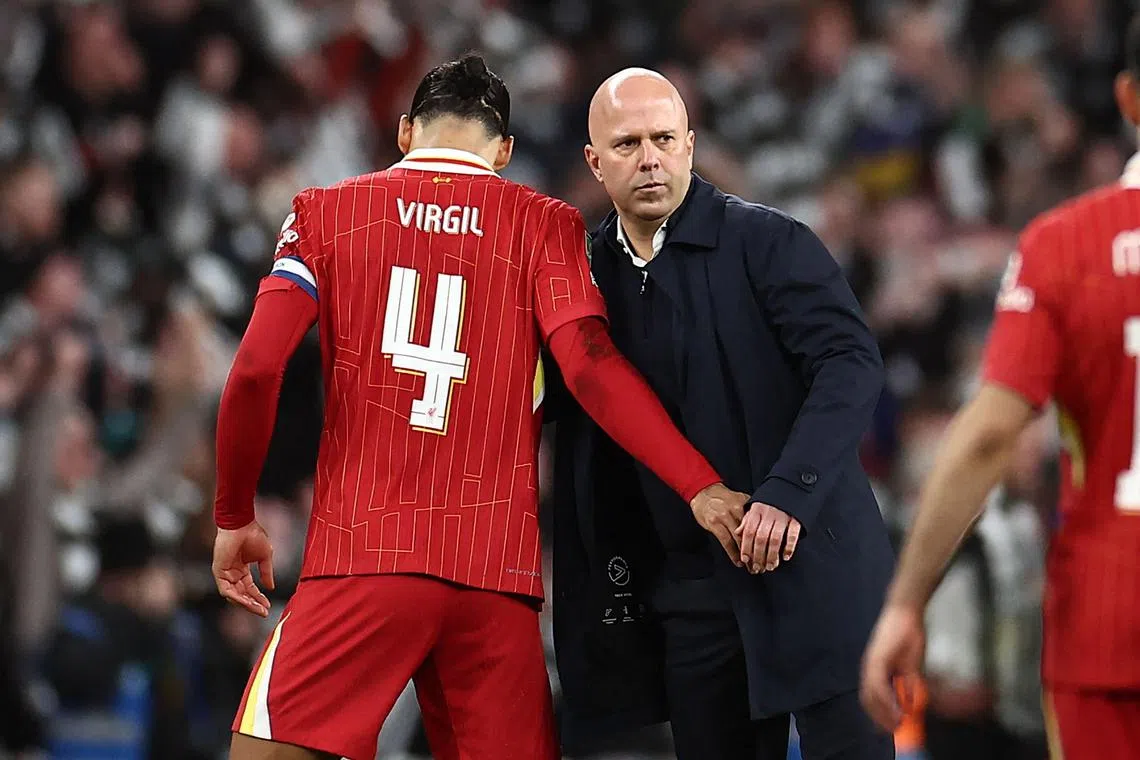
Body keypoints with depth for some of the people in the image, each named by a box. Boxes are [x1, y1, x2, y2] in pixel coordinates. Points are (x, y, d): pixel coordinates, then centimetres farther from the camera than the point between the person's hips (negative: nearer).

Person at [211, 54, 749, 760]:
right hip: (498, 569, 1)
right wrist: (701, 487, -10)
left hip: (361, 553, -1)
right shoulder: (543, 225, 9)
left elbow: (256, 371, 0)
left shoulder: (326, 212, 10)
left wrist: (234, 517, 11)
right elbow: (591, 366, -6)